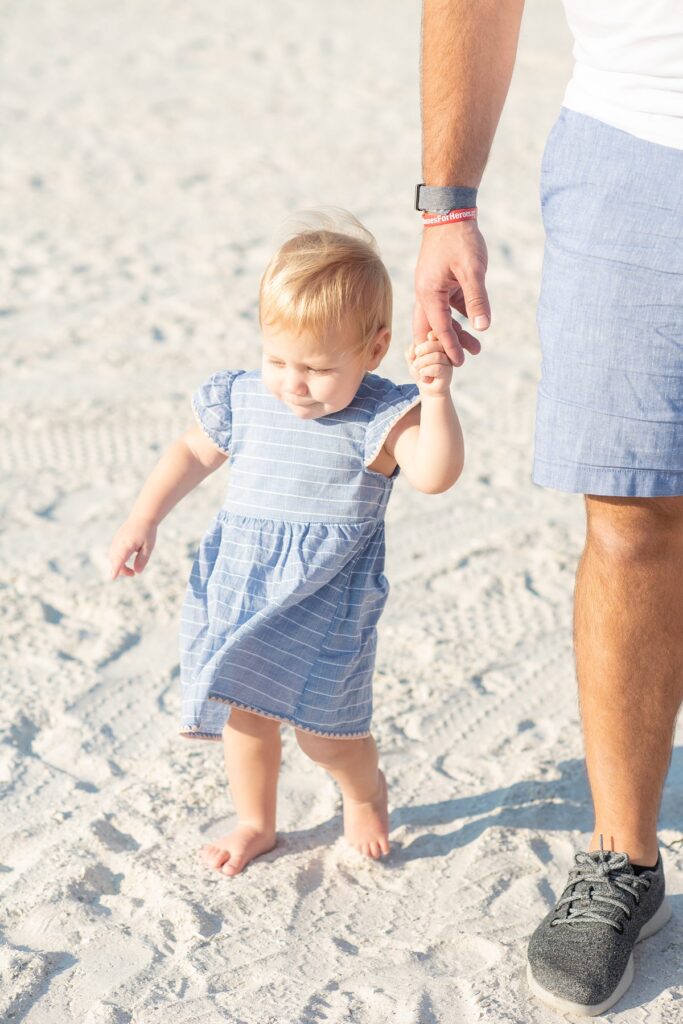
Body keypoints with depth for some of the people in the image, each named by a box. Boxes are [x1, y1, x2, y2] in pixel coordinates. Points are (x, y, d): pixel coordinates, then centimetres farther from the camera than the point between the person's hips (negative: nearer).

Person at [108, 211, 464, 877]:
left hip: (327, 602, -4)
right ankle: (254, 822, 35)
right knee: (246, 714, 12)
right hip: (239, 588, 4)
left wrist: (434, 395, -40)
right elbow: (193, 453, 15)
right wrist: (143, 521, 10)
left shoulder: (381, 419, -13)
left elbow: (435, 474, -29)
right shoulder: (244, 401, 0)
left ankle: (366, 793, 32)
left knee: (324, 730, -2)